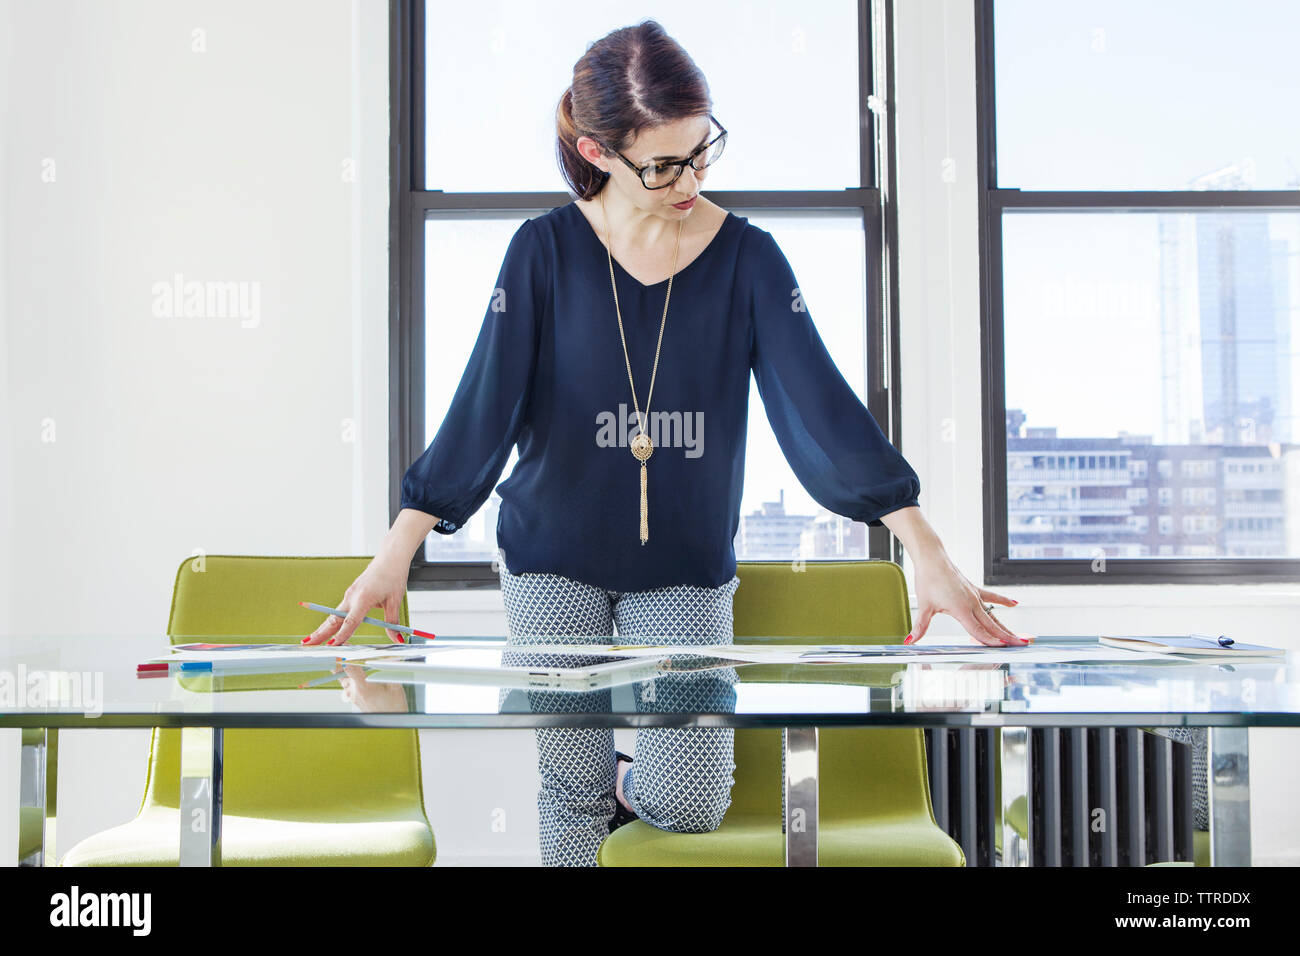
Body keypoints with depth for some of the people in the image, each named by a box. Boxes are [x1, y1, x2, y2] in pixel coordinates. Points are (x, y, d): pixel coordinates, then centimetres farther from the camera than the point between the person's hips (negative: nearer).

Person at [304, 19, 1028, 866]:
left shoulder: (748, 258, -5)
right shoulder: (546, 251, -7)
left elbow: (821, 402, -11)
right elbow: (485, 404, -9)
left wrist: (929, 556, -18)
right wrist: (396, 555, -16)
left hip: (687, 565, 1)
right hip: (555, 558, 0)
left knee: (690, 807, -4)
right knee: (573, 795, 4)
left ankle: (633, 781, 29)